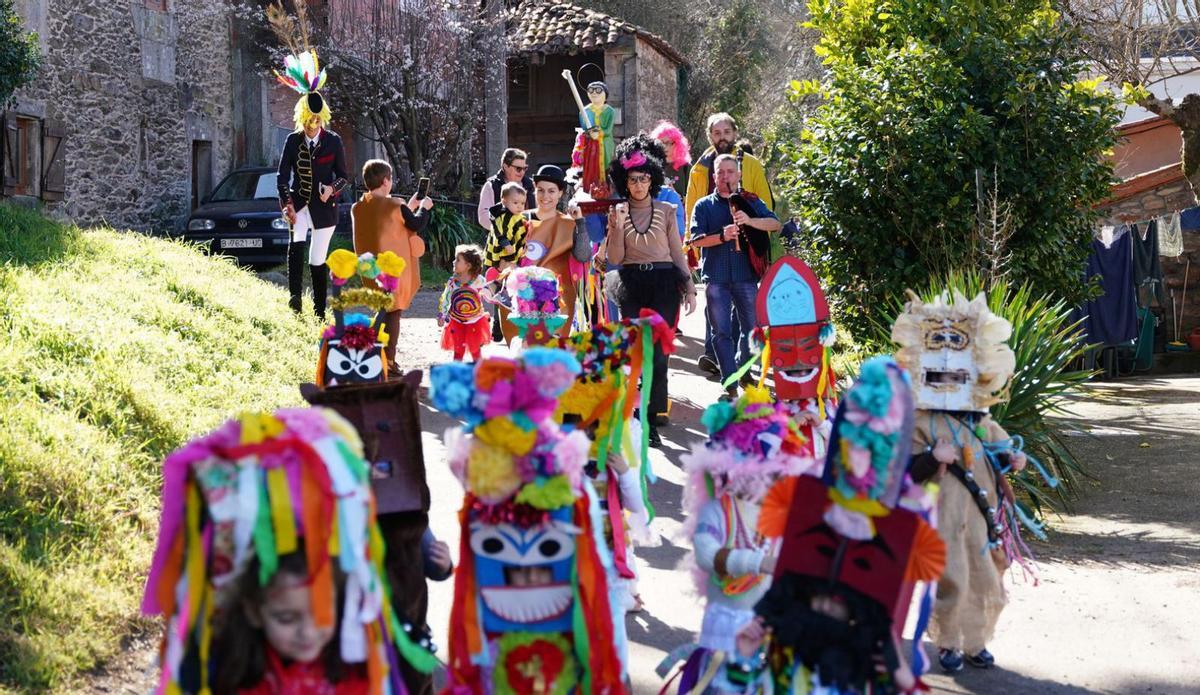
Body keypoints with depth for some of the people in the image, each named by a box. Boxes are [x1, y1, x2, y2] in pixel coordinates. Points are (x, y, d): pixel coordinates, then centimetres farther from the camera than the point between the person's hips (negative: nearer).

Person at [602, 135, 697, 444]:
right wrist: (617, 227, -9)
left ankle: (651, 418, -6)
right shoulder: (617, 213, 9)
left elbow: (677, 252, 13)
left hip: (663, 282, 0)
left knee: (658, 350, -8)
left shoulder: (666, 210, 10)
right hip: (631, 284, 0)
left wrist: (689, 287, 8)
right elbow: (614, 258, 3)